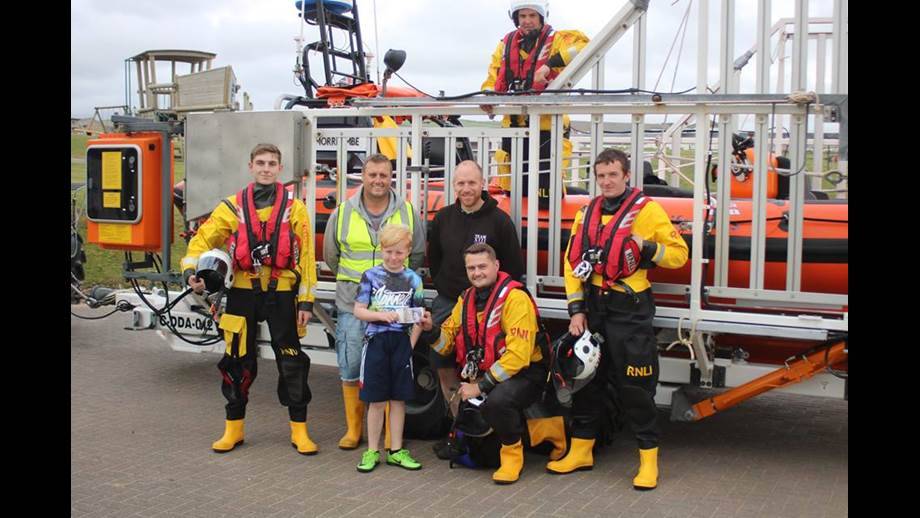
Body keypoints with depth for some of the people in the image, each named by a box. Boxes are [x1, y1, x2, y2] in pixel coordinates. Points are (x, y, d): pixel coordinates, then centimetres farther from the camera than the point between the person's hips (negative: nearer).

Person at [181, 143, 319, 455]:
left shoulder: (294, 208, 0)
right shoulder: (233, 207, 4)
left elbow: (305, 256, -1)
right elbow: (203, 239, 5)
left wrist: (306, 301, -5)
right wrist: (191, 271, -13)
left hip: (281, 293, -1)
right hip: (243, 293, 1)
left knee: (292, 363, 0)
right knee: (239, 363, 8)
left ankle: (299, 430, 10)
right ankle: (234, 428, 21)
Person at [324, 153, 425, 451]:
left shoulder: (407, 213, 3)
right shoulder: (342, 213, 3)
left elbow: (417, 255, 13)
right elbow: (331, 255, 14)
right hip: (353, 305, 1)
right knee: (351, 369, 5)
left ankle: (393, 433, 15)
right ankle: (353, 429, 19)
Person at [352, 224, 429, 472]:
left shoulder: (413, 280, 3)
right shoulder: (371, 276, -1)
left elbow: (418, 318, 6)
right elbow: (359, 310, -3)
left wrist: (411, 344, -3)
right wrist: (382, 315, -18)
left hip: (402, 342, 2)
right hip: (377, 341, -2)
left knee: (398, 399, 9)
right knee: (377, 401, 4)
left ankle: (396, 450, 19)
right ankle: (372, 451, 15)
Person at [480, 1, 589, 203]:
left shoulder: (555, 39, -3)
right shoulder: (506, 44, 12)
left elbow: (581, 44, -21)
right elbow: (494, 78, 12)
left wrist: (550, 64, -31)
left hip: (547, 127, -5)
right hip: (513, 125, 5)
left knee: (547, 200, -9)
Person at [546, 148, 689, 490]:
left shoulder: (647, 209, -6)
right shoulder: (587, 213, 10)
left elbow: (679, 253, -3)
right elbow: (573, 261, 9)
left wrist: (646, 248, -21)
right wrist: (576, 309, 2)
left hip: (629, 311, -5)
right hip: (593, 308, 6)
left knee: (635, 386, -3)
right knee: (585, 378, 13)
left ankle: (648, 458, 10)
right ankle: (581, 451, 25)